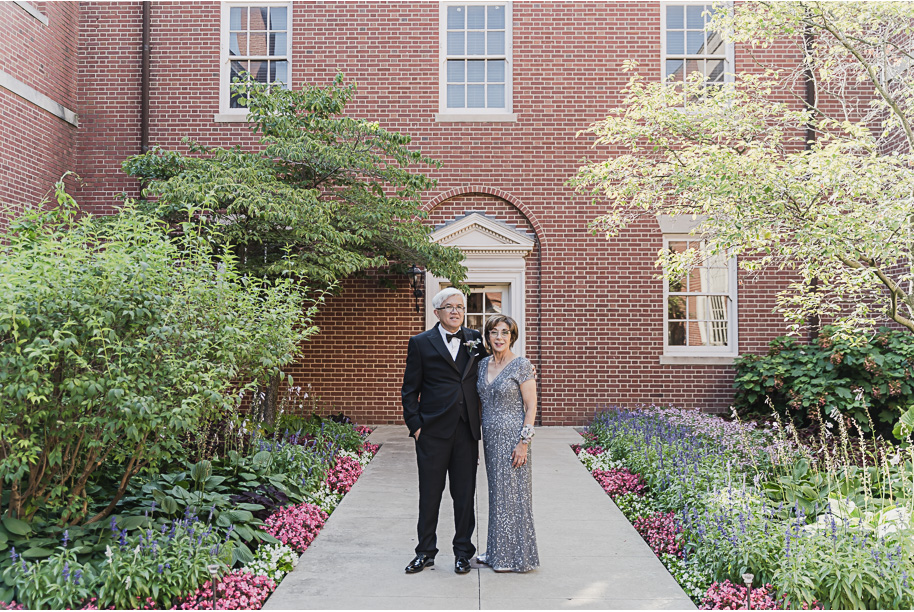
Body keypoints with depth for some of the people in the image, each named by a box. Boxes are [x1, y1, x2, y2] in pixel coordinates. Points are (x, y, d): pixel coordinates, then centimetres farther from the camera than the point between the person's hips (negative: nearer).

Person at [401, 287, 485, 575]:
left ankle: (463, 552, 25)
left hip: (466, 432, 2)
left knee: (465, 494, 10)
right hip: (433, 432, -2)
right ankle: (425, 553, 24)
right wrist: (415, 426, -5)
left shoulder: (475, 339, 8)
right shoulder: (421, 343, 0)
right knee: (429, 494, 8)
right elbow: (409, 390, 1)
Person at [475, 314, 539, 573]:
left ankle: (516, 556, 15)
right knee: (497, 492, 15)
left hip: (512, 437, -7)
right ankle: (498, 552, 27)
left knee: (513, 493, 1)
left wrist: (524, 442, -16)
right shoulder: (483, 364, 9)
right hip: (490, 437, 7)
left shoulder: (522, 365, -10)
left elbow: (531, 406, -11)